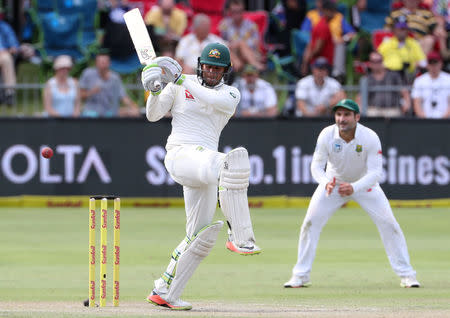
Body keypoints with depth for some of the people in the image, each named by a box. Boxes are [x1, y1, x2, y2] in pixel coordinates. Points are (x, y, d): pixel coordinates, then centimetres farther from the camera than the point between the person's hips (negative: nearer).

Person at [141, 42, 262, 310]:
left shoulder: (231, 93, 14)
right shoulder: (179, 83, 10)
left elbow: (220, 102, -11)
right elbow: (154, 115, 8)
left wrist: (182, 81, -14)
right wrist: (155, 91, -11)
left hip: (205, 159, 5)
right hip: (180, 154, -5)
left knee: (200, 237, 2)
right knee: (230, 164, -34)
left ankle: (163, 292, 12)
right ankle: (240, 238, -39)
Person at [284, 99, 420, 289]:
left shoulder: (370, 138, -28)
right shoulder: (327, 136, -24)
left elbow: (376, 172, -30)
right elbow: (316, 166, -18)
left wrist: (354, 187, -47)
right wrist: (325, 182, -41)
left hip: (364, 183, -1)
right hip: (333, 183, 1)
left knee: (388, 223, -10)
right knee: (310, 222, -10)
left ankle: (406, 275, 1)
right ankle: (300, 276, 1)